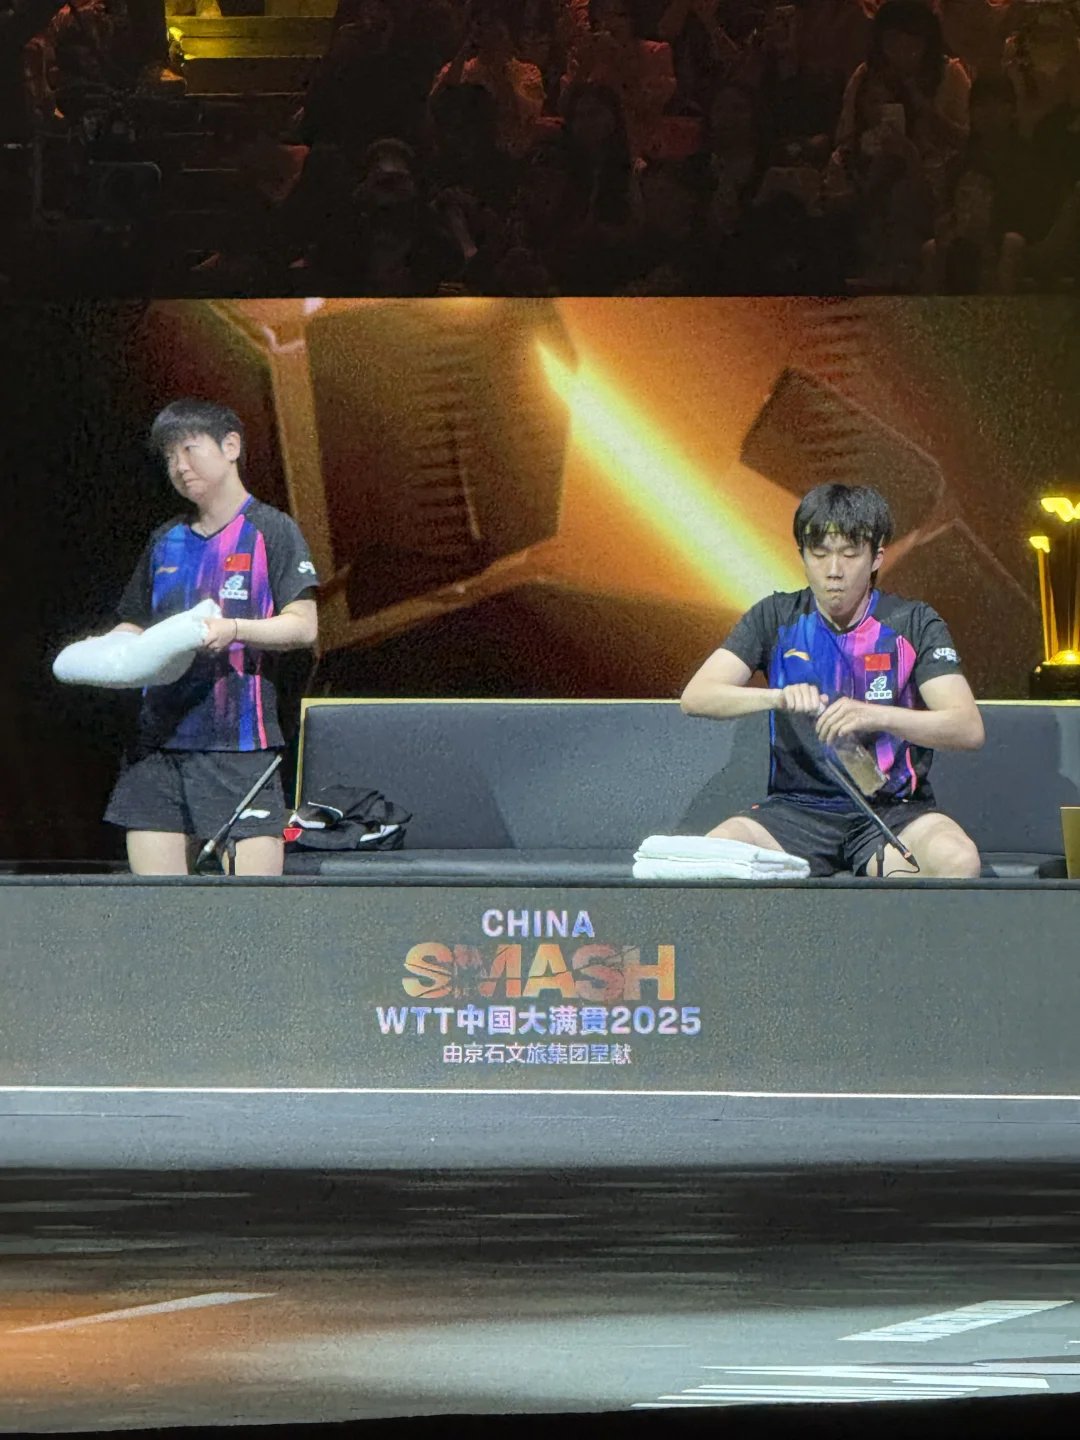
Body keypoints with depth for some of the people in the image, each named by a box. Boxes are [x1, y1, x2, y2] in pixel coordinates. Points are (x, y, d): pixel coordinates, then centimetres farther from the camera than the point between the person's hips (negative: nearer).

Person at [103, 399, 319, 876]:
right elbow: (136, 625, 25)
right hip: (159, 737, 6)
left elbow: (302, 626, -5)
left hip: (240, 741, -5)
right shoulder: (165, 541, 20)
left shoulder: (270, 531, 2)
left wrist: (233, 630, -21)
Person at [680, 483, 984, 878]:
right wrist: (777, 697, -24)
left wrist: (875, 716, -28)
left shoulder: (913, 624, 2)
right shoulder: (777, 619, 6)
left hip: (893, 810, -1)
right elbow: (695, 697, -5)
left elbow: (968, 728, -10)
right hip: (797, 808, 1)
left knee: (957, 860, -33)